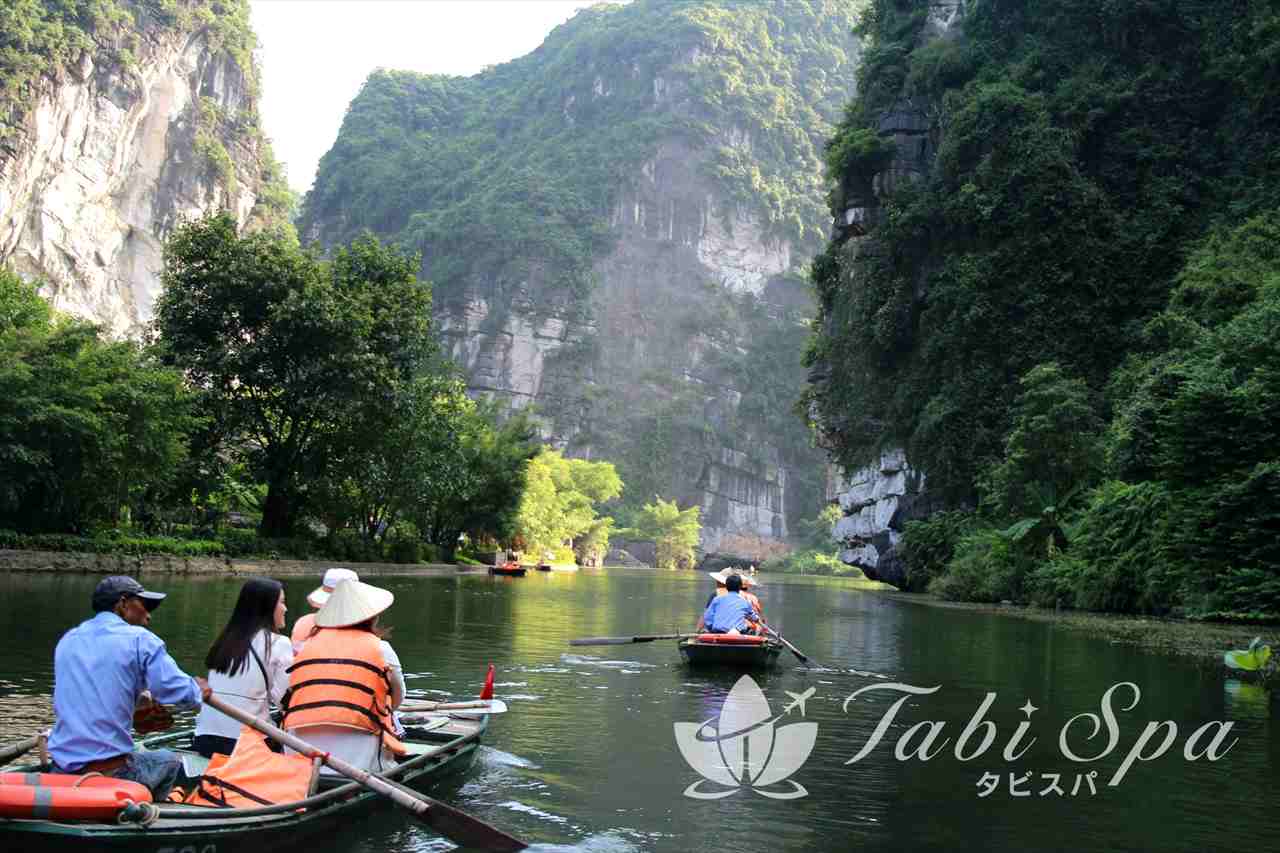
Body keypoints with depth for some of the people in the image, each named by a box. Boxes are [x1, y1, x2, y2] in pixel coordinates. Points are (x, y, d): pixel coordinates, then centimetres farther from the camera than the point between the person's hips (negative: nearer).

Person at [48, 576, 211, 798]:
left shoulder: (67, 640, 11)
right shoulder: (139, 640, -7)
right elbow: (184, 695, -13)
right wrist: (200, 690, 10)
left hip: (60, 773, 5)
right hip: (110, 774, -5)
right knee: (169, 761, 23)